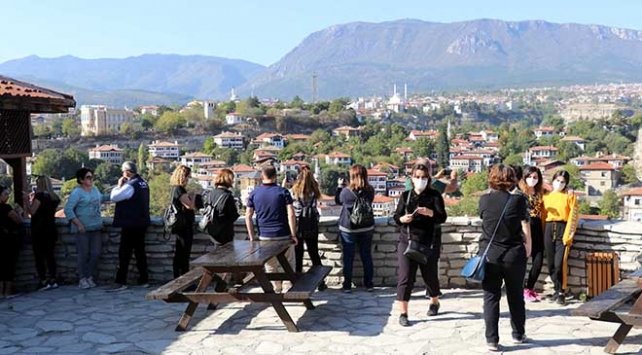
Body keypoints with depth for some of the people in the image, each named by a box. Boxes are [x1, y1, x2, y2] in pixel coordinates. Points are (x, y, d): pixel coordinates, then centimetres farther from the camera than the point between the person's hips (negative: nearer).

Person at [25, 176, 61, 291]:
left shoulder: (40, 195, -11)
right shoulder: (55, 197, 9)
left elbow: (31, 211, -14)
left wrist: (28, 199, -3)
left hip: (39, 230, -6)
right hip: (51, 228, 7)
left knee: (39, 255, -1)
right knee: (50, 254, 10)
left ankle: (43, 280, -4)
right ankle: (52, 280, 9)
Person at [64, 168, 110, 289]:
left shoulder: (95, 189, 12)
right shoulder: (77, 192, -10)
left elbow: (100, 198, 34)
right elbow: (68, 209, -15)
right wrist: (78, 224, -17)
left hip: (96, 228, 6)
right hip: (83, 229, -6)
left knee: (95, 253, 4)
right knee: (84, 254, -4)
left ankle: (90, 277, 17)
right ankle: (83, 279, 7)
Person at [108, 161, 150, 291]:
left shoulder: (130, 185, -17)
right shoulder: (143, 183, 10)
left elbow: (114, 197, -14)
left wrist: (119, 185, -1)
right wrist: (123, 185, 8)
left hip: (130, 224, -8)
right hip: (142, 223, 8)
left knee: (124, 253, -3)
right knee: (140, 251, 13)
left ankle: (120, 282, -1)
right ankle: (144, 280, 16)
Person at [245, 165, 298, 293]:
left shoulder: (254, 194, 2)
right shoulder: (283, 192, -4)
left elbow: (248, 216, 3)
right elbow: (291, 215, -11)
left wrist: (252, 237, 8)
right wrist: (294, 235, -6)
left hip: (264, 237, 2)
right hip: (283, 235, -1)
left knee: (270, 267, 12)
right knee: (289, 265, 12)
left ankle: (277, 290, 16)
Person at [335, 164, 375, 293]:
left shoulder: (346, 191, -18)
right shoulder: (370, 191, -9)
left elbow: (338, 200, 0)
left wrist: (340, 186, 11)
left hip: (348, 229, -3)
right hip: (366, 229, 3)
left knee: (348, 257, 7)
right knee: (366, 256, 13)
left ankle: (347, 285, 12)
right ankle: (368, 284, 20)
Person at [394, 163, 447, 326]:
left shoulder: (434, 196, 0)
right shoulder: (406, 196, 7)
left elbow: (442, 217, -12)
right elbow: (396, 217, 7)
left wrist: (430, 213, -32)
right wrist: (402, 219, -16)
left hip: (428, 242, -1)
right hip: (407, 241, 1)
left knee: (430, 275, 13)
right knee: (405, 277, -6)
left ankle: (435, 302, 41)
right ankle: (403, 313, -1)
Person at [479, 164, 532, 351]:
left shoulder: (484, 199, -3)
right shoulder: (518, 200, -8)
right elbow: (525, 228, -6)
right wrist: (528, 247, 10)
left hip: (490, 256, 0)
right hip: (514, 255, 0)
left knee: (491, 297, 4)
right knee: (516, 296, 16)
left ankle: (492, 340, 2)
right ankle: (518, 334, 29)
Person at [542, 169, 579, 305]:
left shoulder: (570, 196, 3)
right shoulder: (546, 196, 12)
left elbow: (573, 217, -3)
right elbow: (543, 215, 12)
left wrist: (568, 235, -11)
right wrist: (543, 232, 3)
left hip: (562, 229, -3)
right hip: (548, 229, 4)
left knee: (559, 263, -12)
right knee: (550, 263, 4)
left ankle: (560, 292, 1)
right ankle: (558, 289, 19)